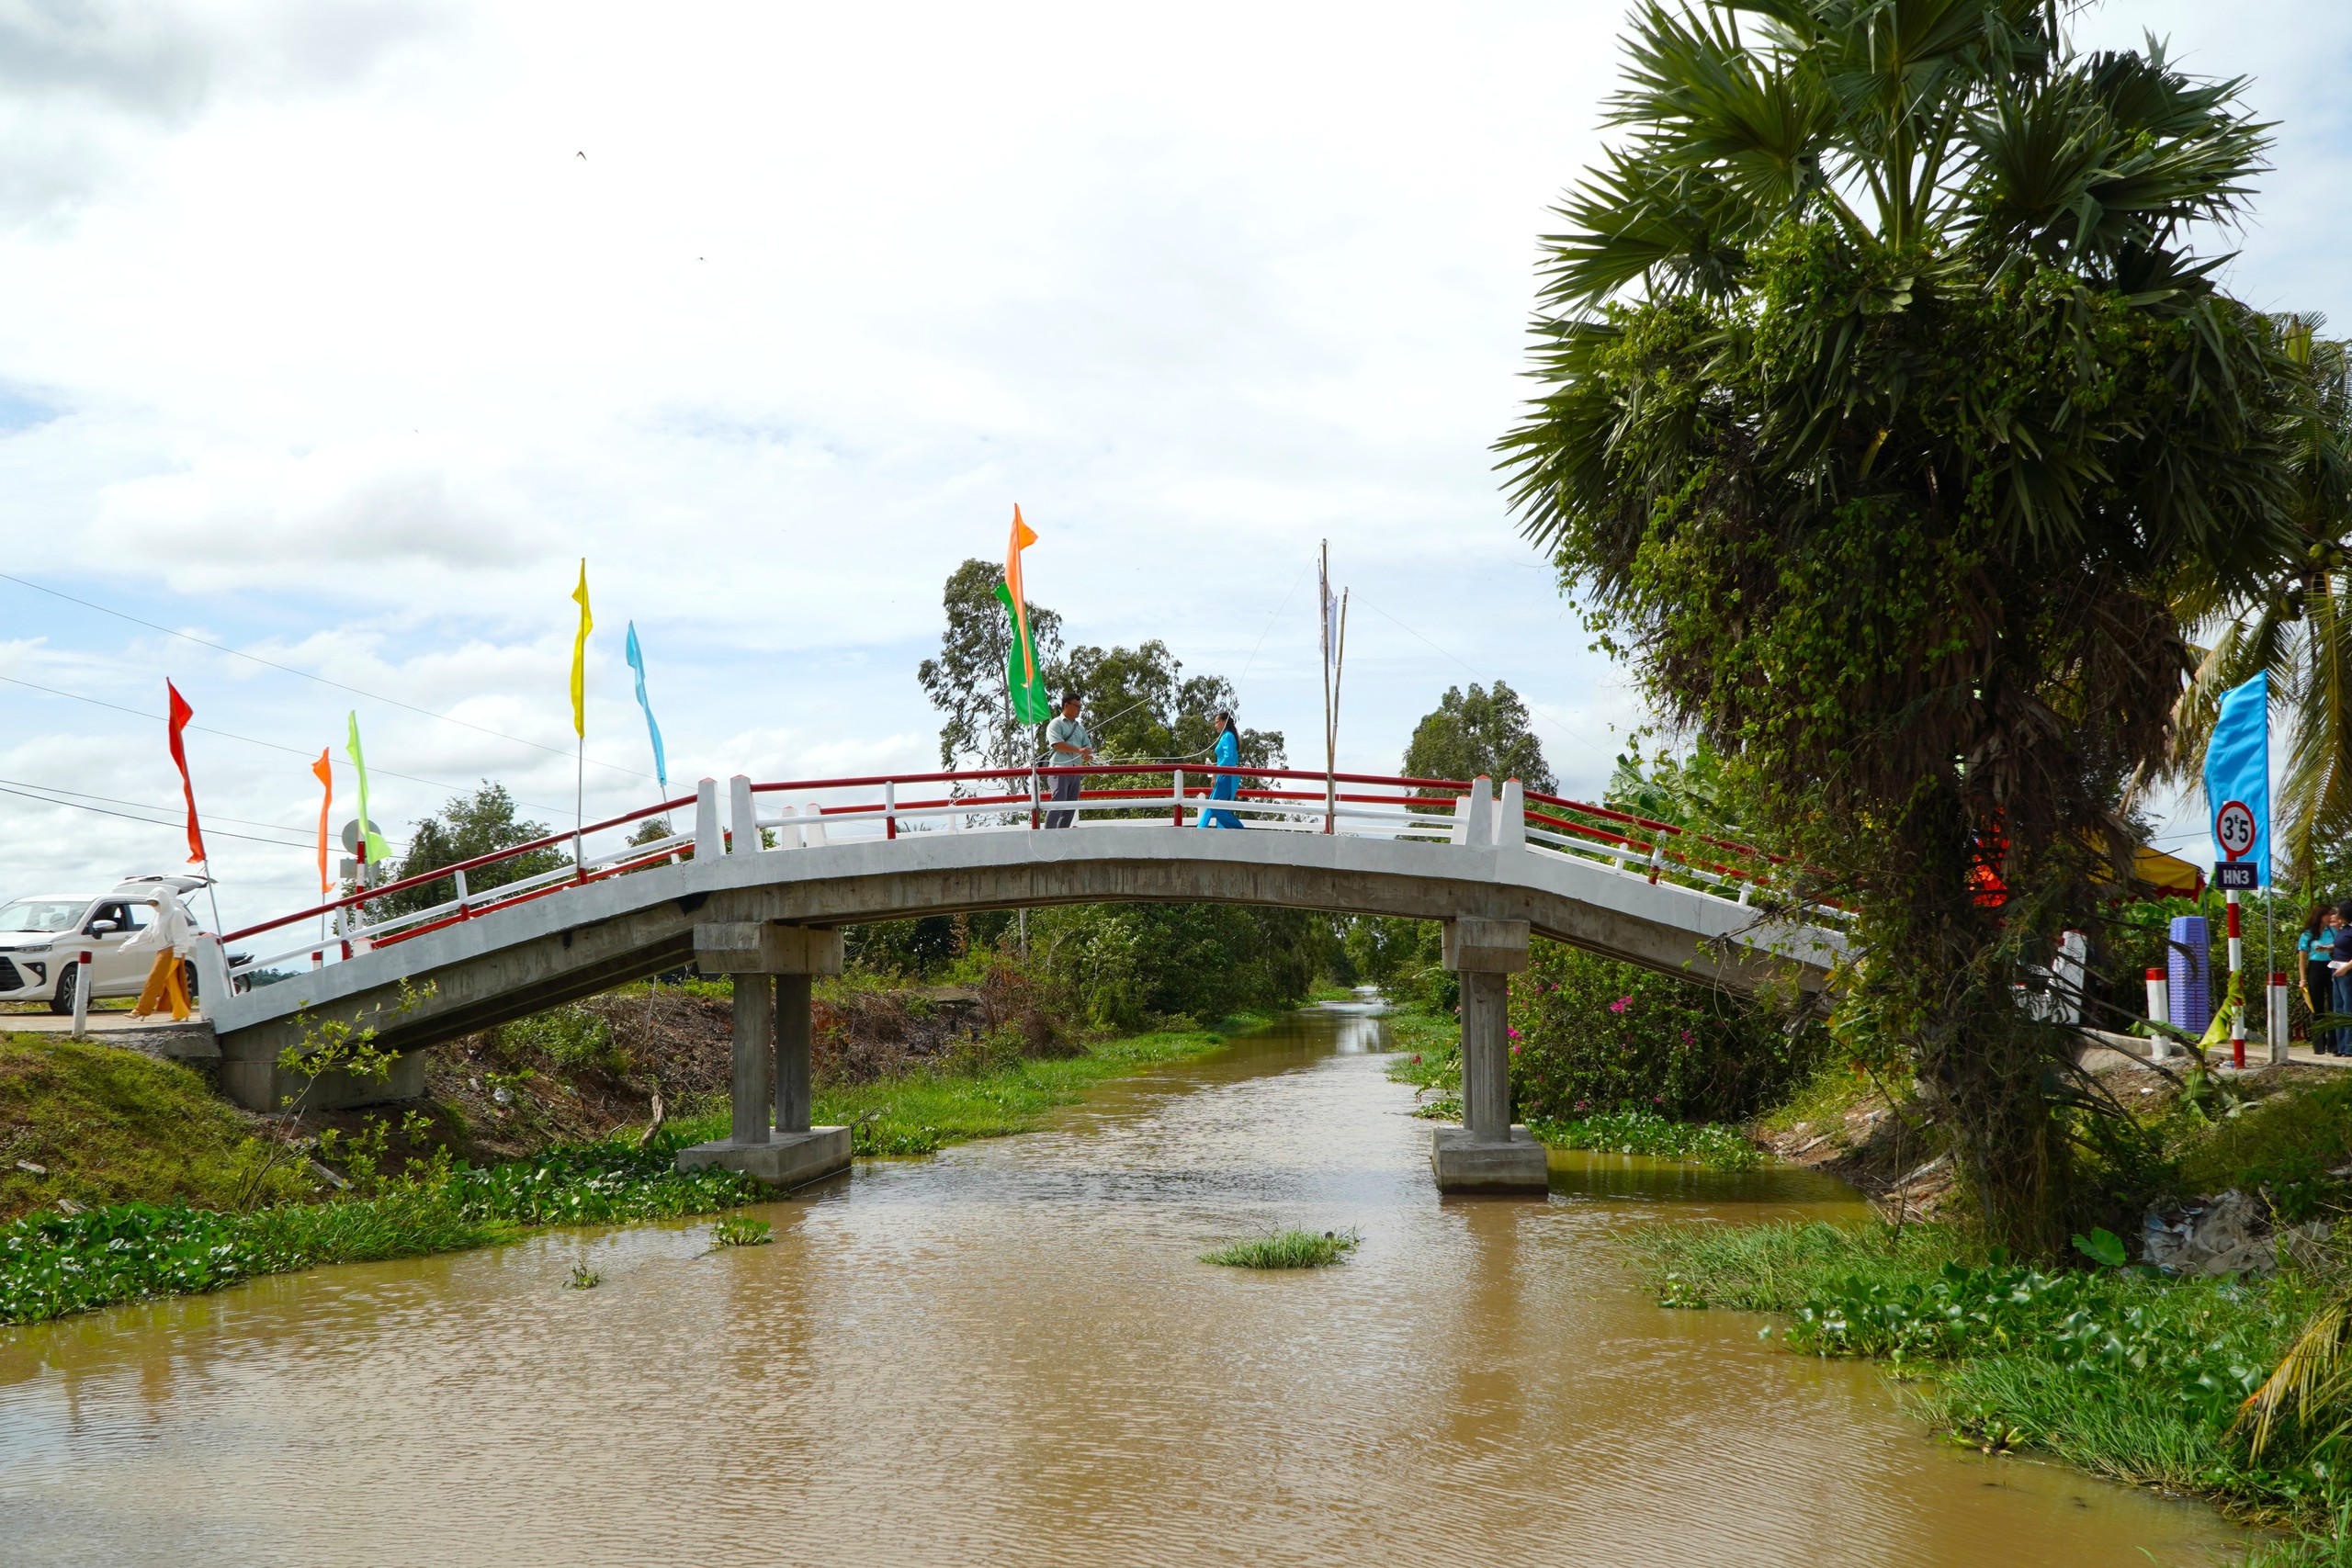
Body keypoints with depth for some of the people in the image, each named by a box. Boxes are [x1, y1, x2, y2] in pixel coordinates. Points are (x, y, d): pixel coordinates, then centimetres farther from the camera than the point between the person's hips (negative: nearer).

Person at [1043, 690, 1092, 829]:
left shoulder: (1080, 728, 24)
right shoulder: (1056, 724, 2)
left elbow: (1088, 747, 19)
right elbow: (1057, 744, -12)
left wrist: (1088, 755, -5)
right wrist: (1079, 750, -16)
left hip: (1076, 771, 7)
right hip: (1060, 768, -7)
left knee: (1071, 807, 4)